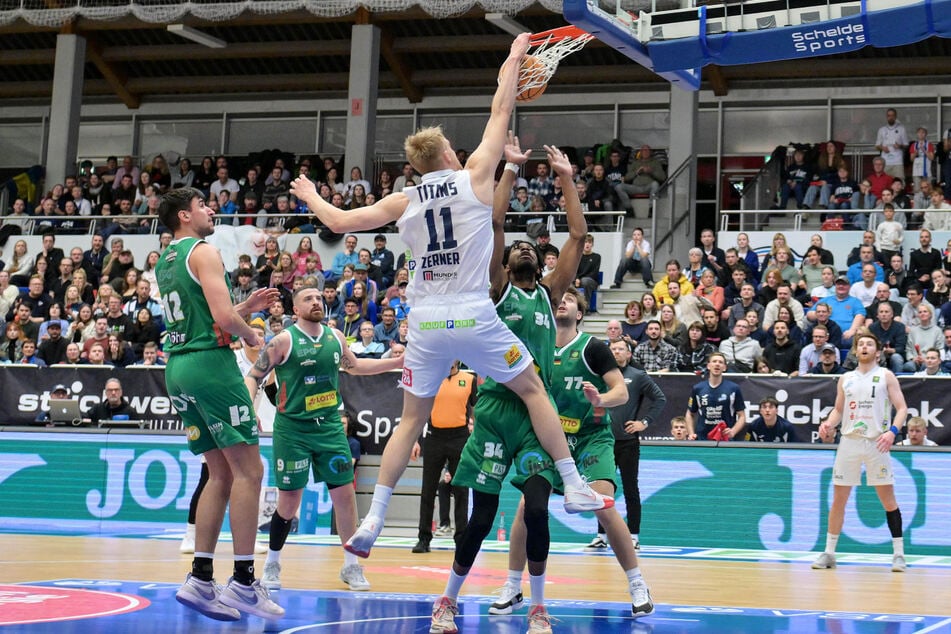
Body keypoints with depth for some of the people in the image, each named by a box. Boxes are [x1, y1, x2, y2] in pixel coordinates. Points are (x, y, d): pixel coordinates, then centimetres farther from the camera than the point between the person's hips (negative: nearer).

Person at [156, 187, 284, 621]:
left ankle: (200, 580, 7)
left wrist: (247, 307, 21)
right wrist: (252, 336, 0)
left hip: (178, 366, 9)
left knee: (221, 474, 12)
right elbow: (222, 318, -18)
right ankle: (243, 583, -9)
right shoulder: (203, 252, -8)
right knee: (248, 471, -7)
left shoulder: (164, 263, 20)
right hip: (210, 363, -9)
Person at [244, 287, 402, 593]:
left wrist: (398, 362, 19)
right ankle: (272, 563, 19)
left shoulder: (335, 337, 6)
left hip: (330, 426, 4)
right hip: (292, 428, -4)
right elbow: (253, 376, -7)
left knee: (345, 494, 1)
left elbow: (353, 366, 24)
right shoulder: (284, 340, -9)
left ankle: (351, 565, 14)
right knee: (289, 501, -2)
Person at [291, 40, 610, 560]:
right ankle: (574, 488, 12)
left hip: (426, 324, 3)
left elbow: (340, 222, 9)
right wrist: (513, 60, 22)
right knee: (533, 390, 14)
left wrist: (311, 199, 29)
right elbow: (500, 113, 9)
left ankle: (372, 521, 7)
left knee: (410, 420, 13)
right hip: (474, 318, -3)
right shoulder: (474, 176, 1)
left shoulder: (403, 201, 6)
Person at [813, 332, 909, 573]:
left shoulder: (886, 376, 3)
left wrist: (893, 431, -19)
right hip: (849, 442, 3)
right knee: (838, 499, 3)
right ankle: (829, 553, 10)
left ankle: (899, 553, 5)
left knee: (888, 498, -3)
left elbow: (902, 408, -2)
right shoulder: (846, 379, 13)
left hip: (877, 443, -3)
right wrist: (828, 424, -2)